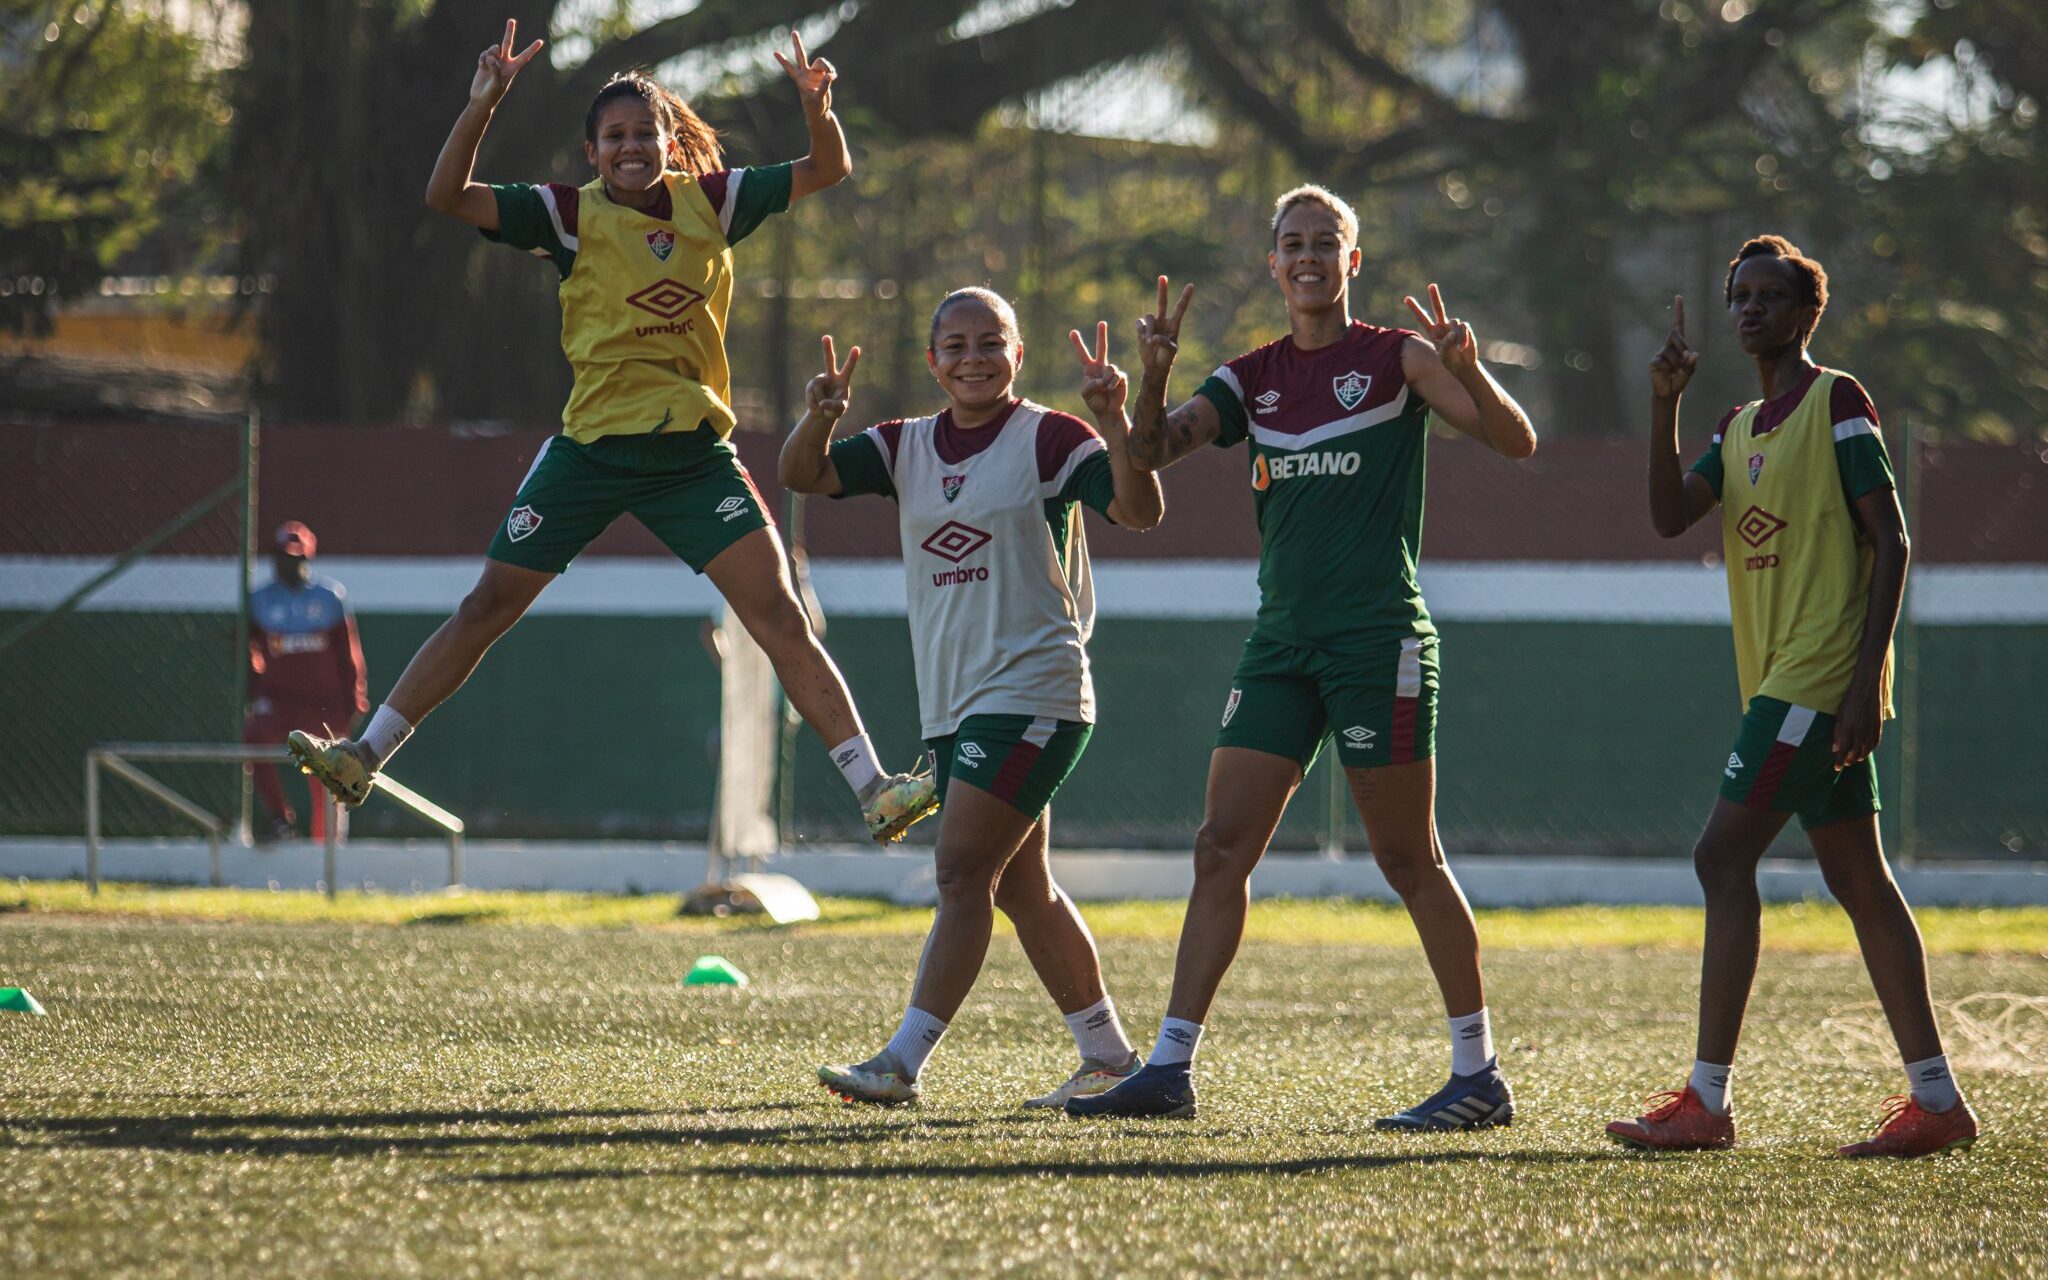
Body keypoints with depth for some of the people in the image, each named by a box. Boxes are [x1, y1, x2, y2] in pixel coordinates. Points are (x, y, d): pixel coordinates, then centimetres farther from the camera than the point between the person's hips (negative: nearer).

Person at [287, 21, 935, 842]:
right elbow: (447, 198, -12)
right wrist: (482, 107, -25)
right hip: (591, 448, -1)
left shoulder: (709, 201, 4)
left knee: (780, 617, -9)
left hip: (694, 451, 1)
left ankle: (874, 791, -9)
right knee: (489, 606, 2)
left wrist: (817, 108, -14)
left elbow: (827, 172, 7)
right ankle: (365, 758, 10)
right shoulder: (573, 216, -3)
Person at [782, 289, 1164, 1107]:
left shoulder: (1049, 439, -6)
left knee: (962, 874, -14)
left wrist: (1114, 421, -33)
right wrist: (818, 417, -21)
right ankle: (1108, 1058, 23)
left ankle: (904, 1061, -17)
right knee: (1020, 888, 13)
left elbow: (1140, 511, -17)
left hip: (1033, 692, -8)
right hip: (953, 702, 8)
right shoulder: (907, 448, 10)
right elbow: (803, 475, 0)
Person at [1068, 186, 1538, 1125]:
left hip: (1378, 640, -5)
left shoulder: (1396, 359, -1)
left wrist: (1465, 369, -27)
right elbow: (1151, 449, 6)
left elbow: (1515, 442, -9)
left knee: (1409, 861, -4)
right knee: (1221, 849, -1)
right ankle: (1170, 1068, -1)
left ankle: (1480, 1074, 3)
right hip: (1281, 642, 5)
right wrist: (1153, 377, -13)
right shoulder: (1254, 379, 13)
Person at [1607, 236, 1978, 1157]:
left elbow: (1890, 541, -11)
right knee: (1857, 880, 7)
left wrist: (1865, 679, -18)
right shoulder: (1739, 425, 18)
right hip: (1778, 679, 9)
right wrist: (1663, 405, -8)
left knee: (1722, 858, -12)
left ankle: (1707, 1101, -13)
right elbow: (1670, 517, 5)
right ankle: (1935, 1100, 7)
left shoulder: (1836, 402, -6)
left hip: (1821, 674, -9)